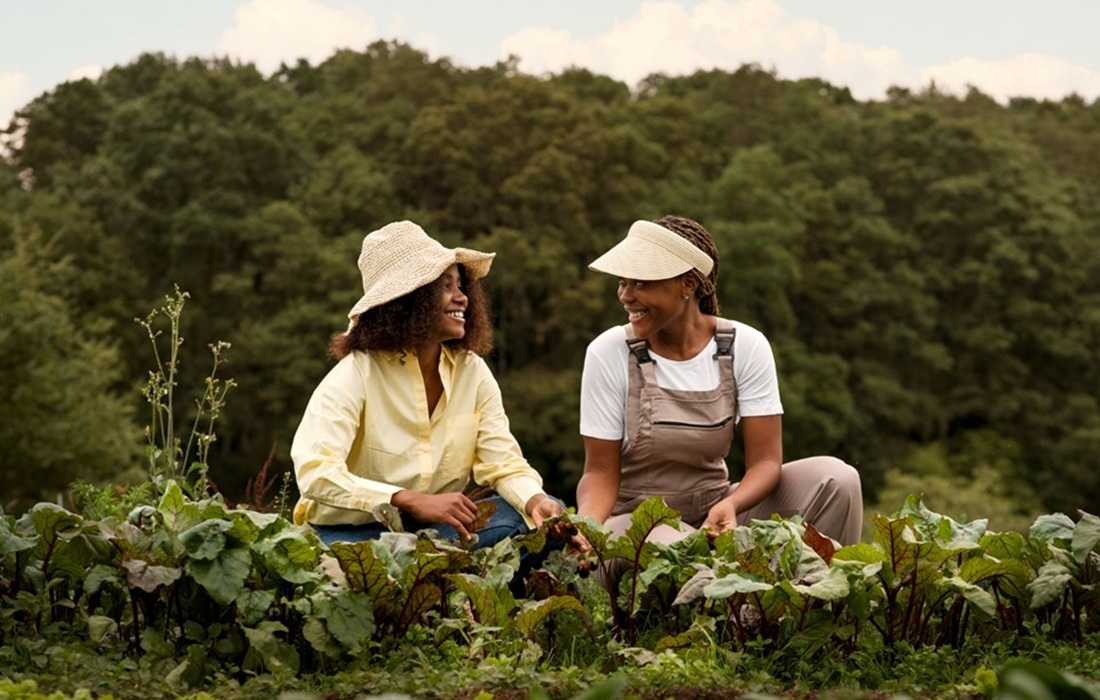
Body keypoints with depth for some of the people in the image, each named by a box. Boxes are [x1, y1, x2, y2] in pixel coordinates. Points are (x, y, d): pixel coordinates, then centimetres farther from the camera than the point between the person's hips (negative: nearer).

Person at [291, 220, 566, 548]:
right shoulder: (356, 374, -15)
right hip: (354, 531, -5)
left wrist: (537, 501, -25)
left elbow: (503, 461, -1)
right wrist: (415, 502, -38)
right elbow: (315, 472, -28)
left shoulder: (472, 370, 2)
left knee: (547, 517, -17)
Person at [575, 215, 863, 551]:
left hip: (715, 512, 3)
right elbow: (601, 472, -9)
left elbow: (765, 460, -11)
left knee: (834, 477, -19)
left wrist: (729, 506, -33)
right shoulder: (608, 353, -13)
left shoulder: (745, 347, -9)